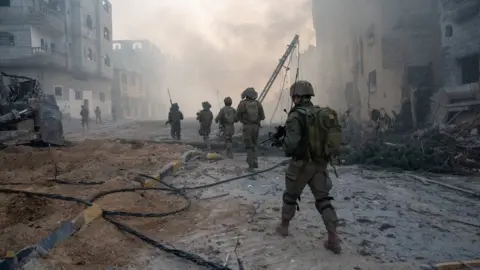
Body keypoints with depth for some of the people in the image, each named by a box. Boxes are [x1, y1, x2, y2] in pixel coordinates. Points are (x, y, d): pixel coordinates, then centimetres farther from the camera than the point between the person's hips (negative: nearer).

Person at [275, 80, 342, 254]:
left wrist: (286, 147, -1)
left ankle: (284, 226, 34)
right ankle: (333, 239, 1)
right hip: (320, 164, 5)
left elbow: (291, 145, -23)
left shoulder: (296, 116, -16)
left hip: (301, 164, -5)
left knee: (290, 196, 17)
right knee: (323, 200, 8)